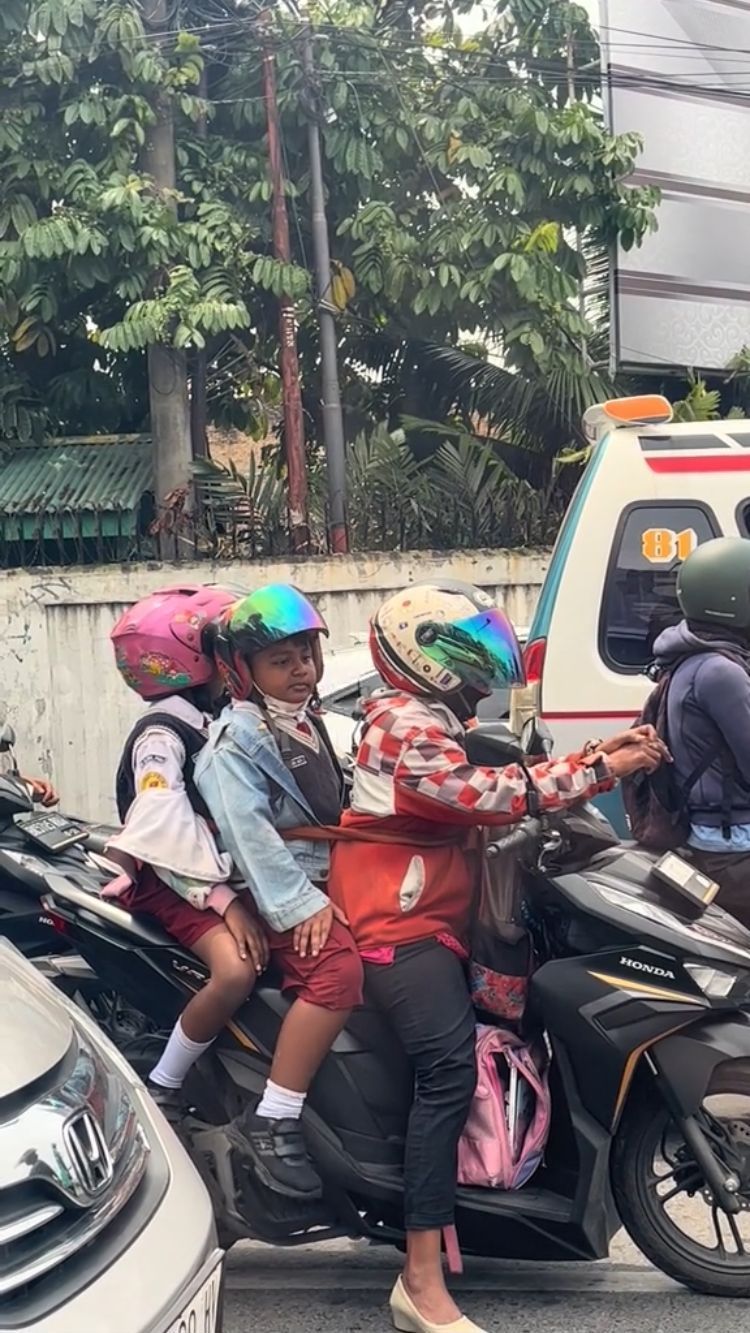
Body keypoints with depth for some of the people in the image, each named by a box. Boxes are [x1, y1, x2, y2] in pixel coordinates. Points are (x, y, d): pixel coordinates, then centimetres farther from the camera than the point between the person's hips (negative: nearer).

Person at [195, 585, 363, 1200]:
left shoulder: (308, 723, 18)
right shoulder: (238, 736, -10)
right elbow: (248, 830, -21)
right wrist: (299, 904, -25)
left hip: (323, 875, 9)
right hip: (281, 889, -9)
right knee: (337, 971, -30)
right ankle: (273, 1121, -23)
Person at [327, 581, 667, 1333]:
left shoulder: (431, 720, 22)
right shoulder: (408, 725, -12)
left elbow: (495, 787, 14)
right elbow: (490, 798, -22)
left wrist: (596, 757, 5)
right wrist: (600, 771, -17)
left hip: (425, 918, 11)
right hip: (401, 925, -11)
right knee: (450, 1069, -23)